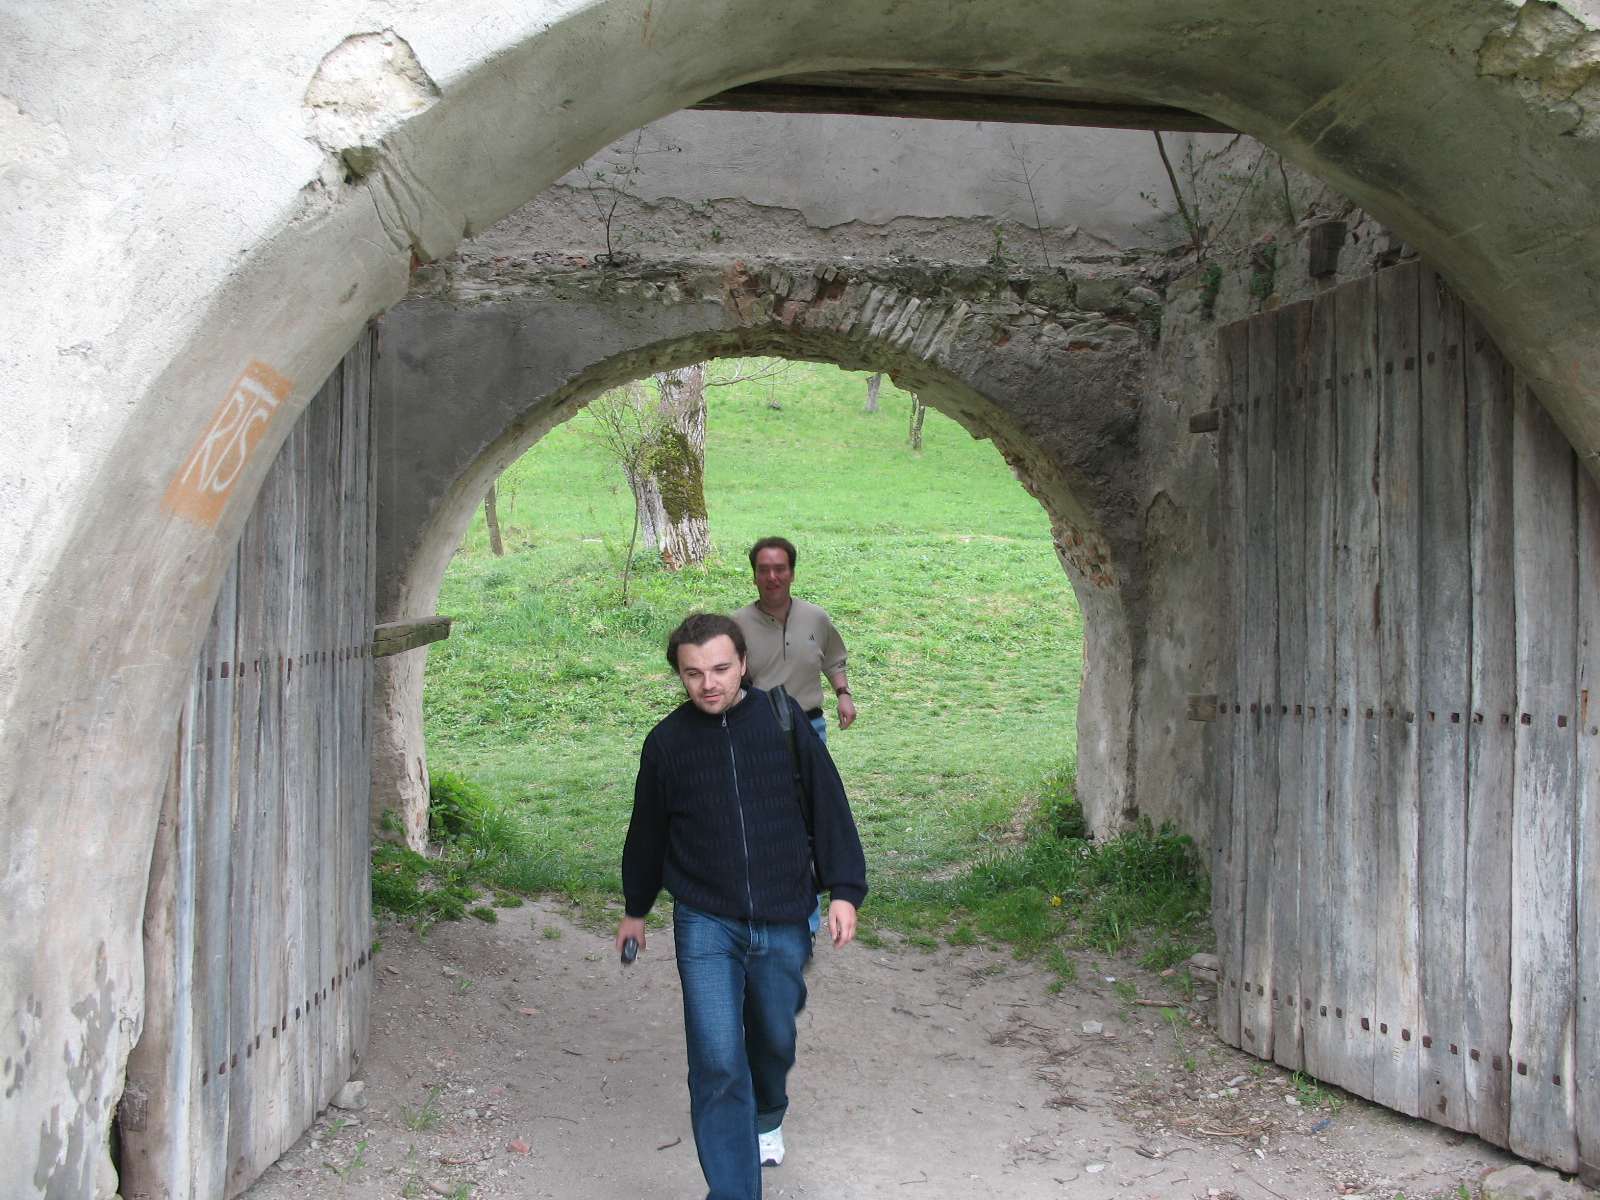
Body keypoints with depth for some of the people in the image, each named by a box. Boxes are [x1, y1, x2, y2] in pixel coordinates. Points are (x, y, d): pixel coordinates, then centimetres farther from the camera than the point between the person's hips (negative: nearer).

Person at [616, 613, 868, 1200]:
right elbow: (648, 831, 12)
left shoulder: (782, 718, -4)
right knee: (718, 1063, -10)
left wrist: (844, 888, -3)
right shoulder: (667, 742, -2)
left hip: (783, 924, 1)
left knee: (774, 1040, 20)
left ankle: (767, 1117, 52)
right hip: (706, 926, -1)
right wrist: (636, 909, 22)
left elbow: (828, 804, 2)